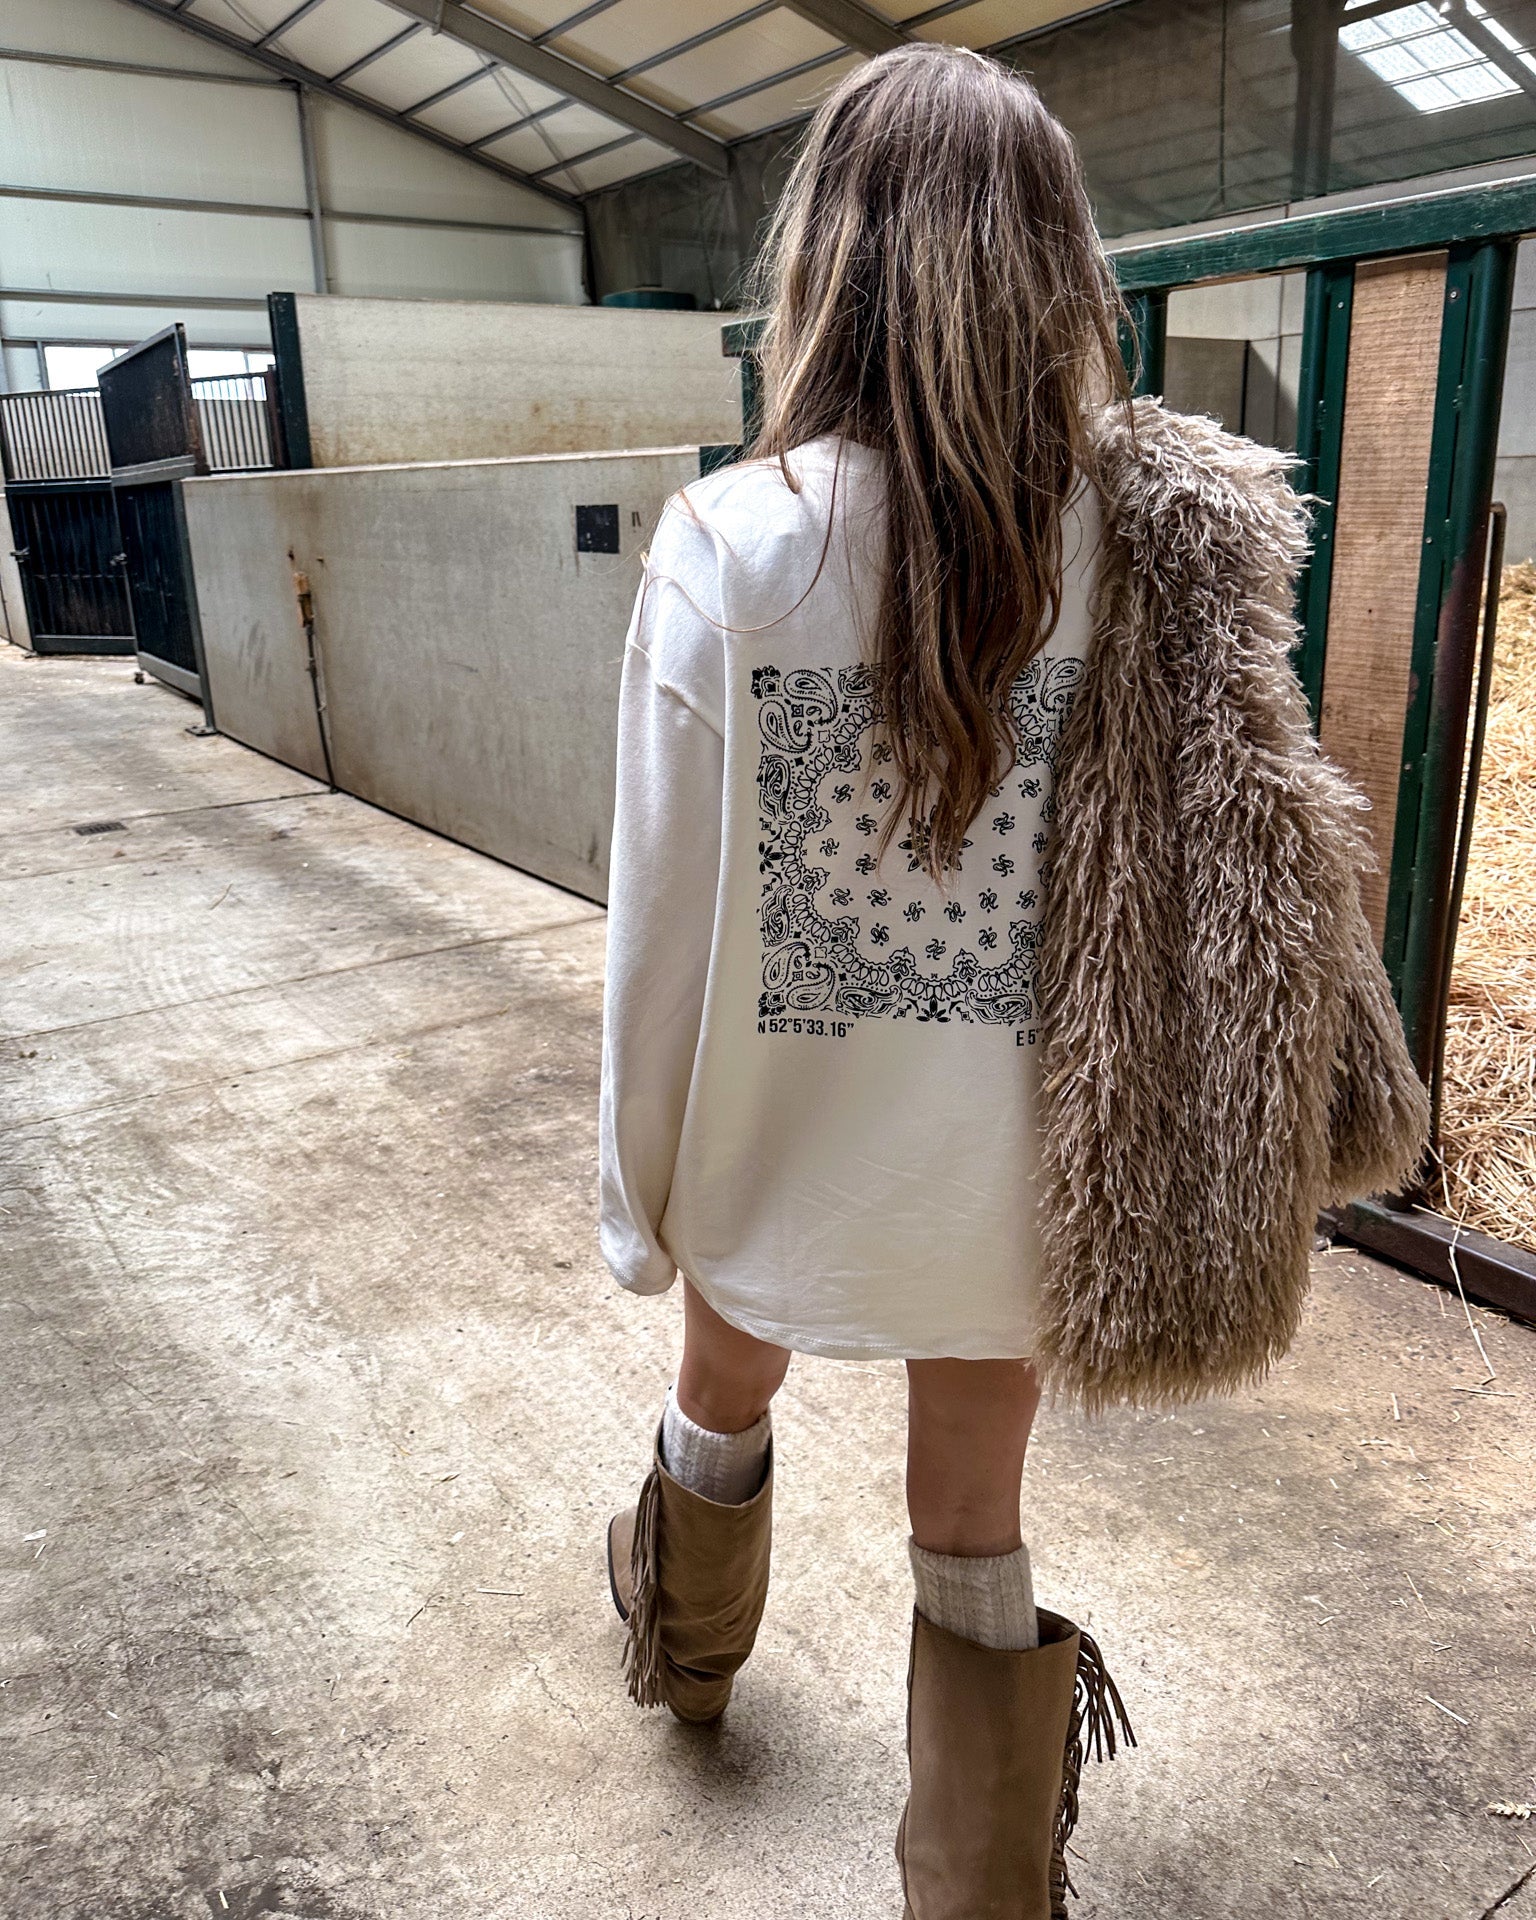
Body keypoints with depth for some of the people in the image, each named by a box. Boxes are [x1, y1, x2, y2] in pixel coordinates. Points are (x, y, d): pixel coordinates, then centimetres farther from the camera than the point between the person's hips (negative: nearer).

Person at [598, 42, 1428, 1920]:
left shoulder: (731, 546, -18)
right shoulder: (1159, 545, -12)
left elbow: (666, 919, -14)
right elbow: (1214, 887, -10)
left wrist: (639, 1191, 1)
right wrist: (1154, 1172, 4)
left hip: (797, 1140, 0)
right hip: (1023, 1164, 1)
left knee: (721, 1399, 31)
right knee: (976, 1544, 21)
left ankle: (686, 1642, 62)